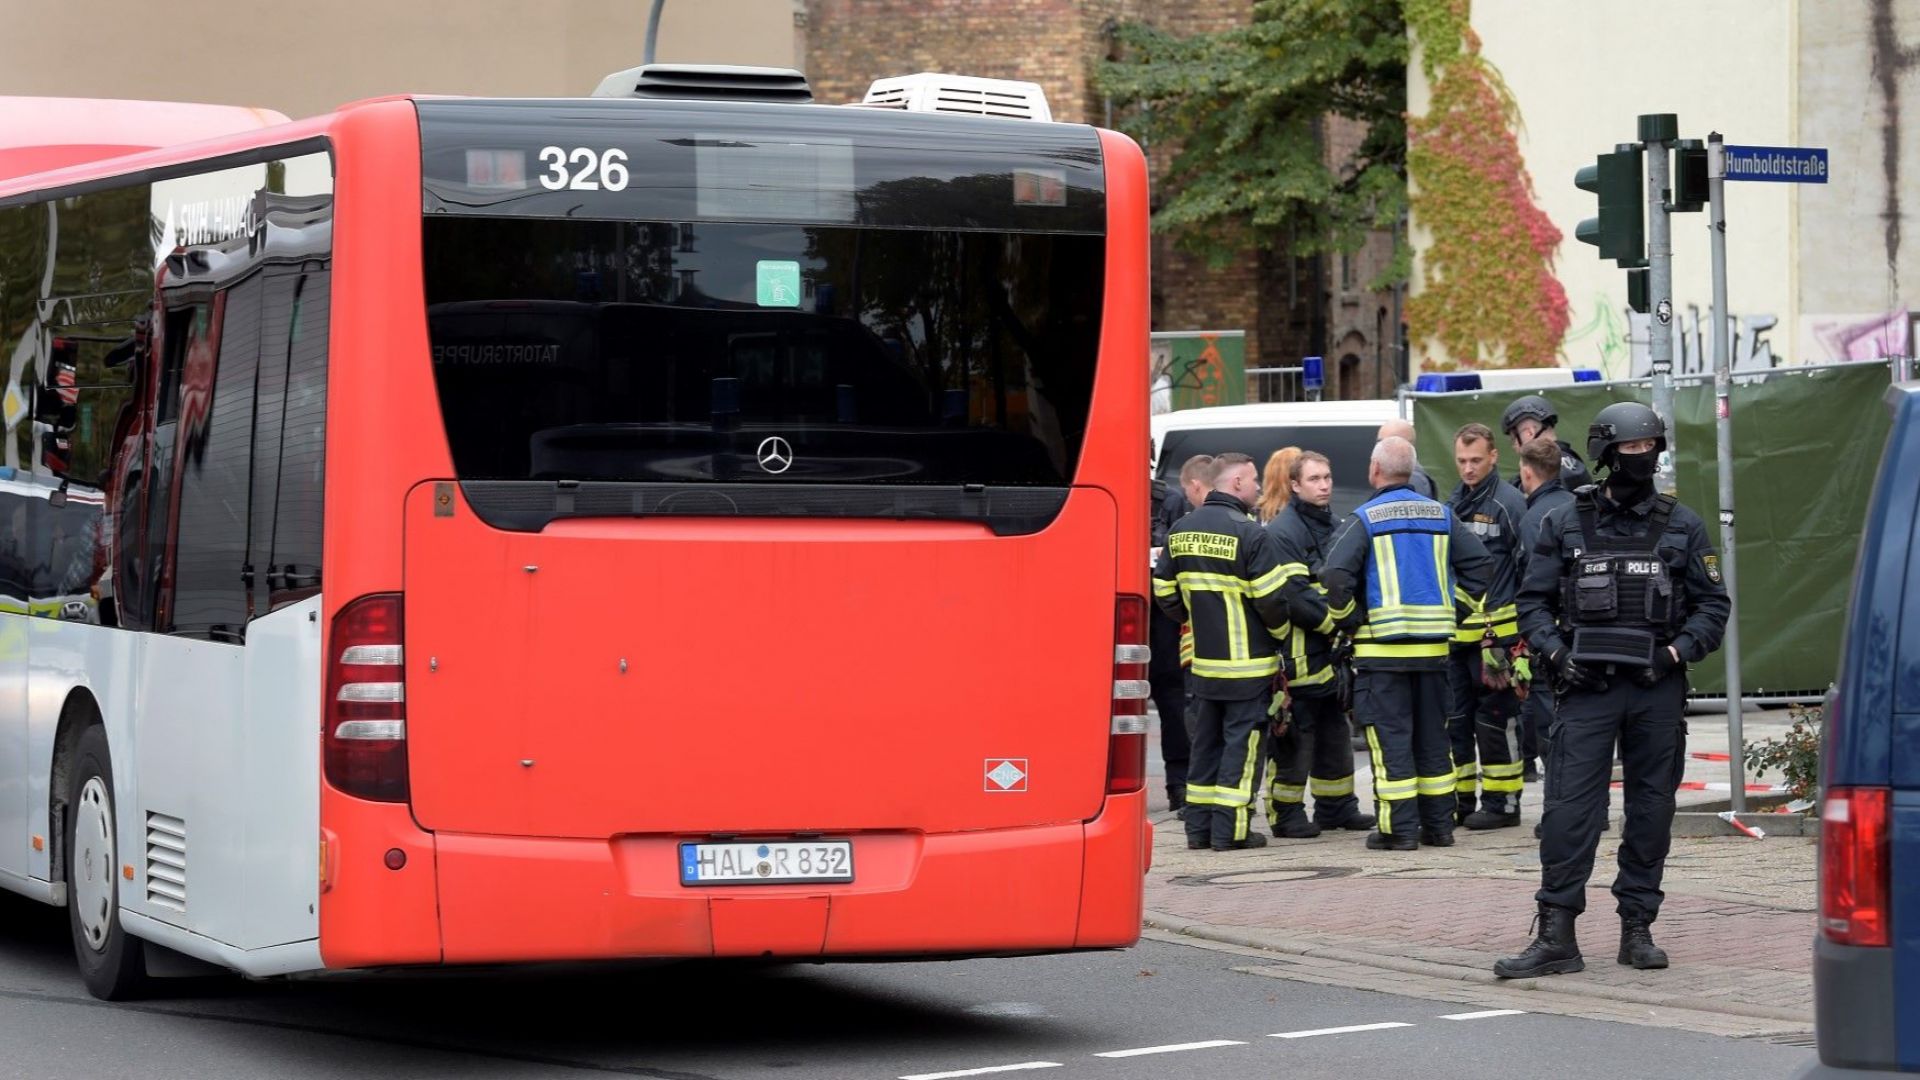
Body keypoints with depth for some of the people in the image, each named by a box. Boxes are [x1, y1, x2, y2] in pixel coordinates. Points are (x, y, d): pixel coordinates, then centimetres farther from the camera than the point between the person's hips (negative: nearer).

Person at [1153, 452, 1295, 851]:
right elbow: (1272, 597, -15)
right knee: (1241, 743, -1)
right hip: (1248, 664, -6)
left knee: (1205, 742, 14)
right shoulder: (1249, 533, -15)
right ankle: (1231, 829, -1)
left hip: (1203, 661, 6)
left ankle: (1199, 826, 16)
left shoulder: (1181, 531, 7)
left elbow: (1163, 590, 12)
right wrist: (1281, 633, 4)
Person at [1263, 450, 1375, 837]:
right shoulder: (1282, 532, -13)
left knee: (1335, 732, 15)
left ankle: (1337, 806, 25)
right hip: (1297, 655, -9)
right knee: (1293, 738, -6)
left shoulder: (1331, 527, 17)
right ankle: (1286, 814, 0)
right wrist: (1339, 621, -17)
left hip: (1331, 653, 9)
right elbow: (1295, 597, -21)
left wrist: (1348, 619, 7)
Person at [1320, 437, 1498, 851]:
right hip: (1434, 644, 5)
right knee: (1432, 736, 13)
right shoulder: (1441, 516, 8)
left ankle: (1399, 829, -3)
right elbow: (1480, 564, 9)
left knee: (1390, 738, -1)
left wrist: (1348, 619, -3)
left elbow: (1335, 576, -17)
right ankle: (1439, 824, 16)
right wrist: (1457, 610, 13)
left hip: (1383, 646, -5)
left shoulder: (1363, 520, -7)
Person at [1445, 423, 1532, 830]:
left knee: (1496, 720, -2)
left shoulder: (1510, 504, -7)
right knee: (1455, 719, 10)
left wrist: (1524, 629, -11)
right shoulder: (1451, 506, 14)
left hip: (1497, 631, -7)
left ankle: (1502, 802, 4)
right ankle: (1462, 800, 18)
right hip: (1454, 633, 7)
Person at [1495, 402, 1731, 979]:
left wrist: (1676, 651, -7)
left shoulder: (1681, 527, 8)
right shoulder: (1565, 524, 6)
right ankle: (1556, 936, -8)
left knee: (1651, 810, 6)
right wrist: (1557, 652, -7)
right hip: (1587, 686, -1)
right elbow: (1533, 601, 9)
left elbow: (1713, 605, 9)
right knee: (1568, 807, -8)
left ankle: (1638, 929, 16)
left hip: (1658, 689, 1)